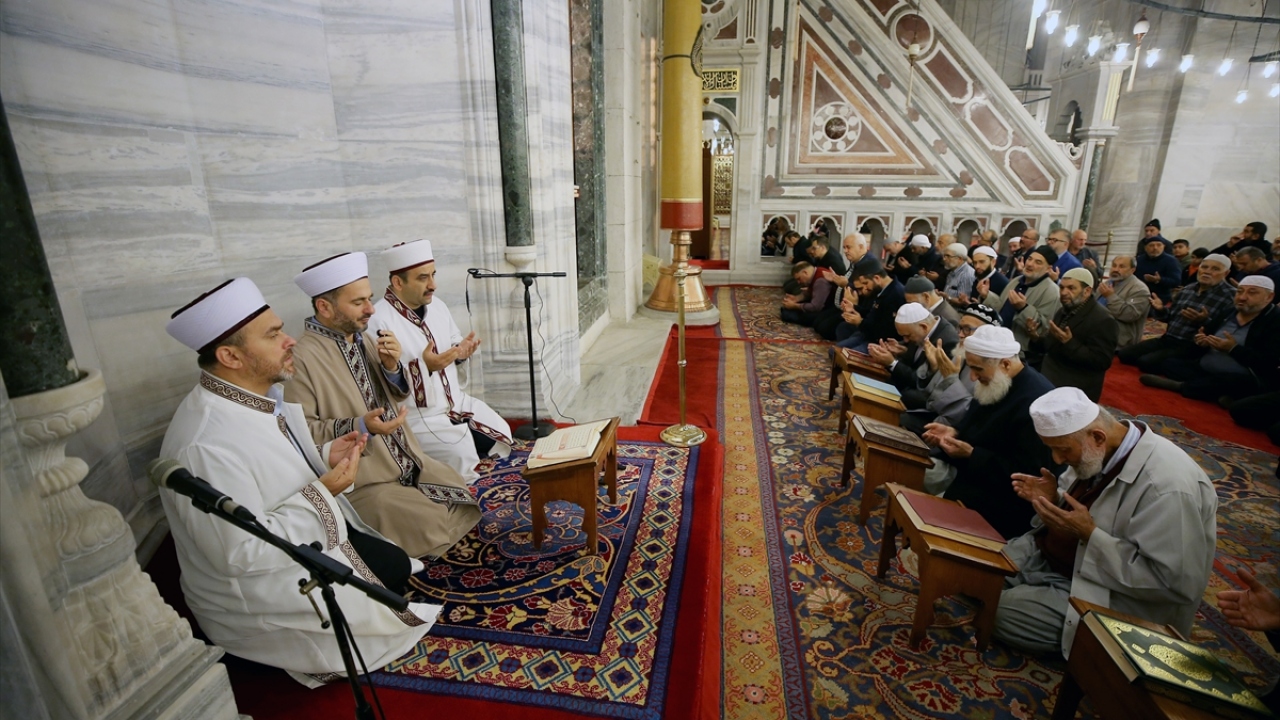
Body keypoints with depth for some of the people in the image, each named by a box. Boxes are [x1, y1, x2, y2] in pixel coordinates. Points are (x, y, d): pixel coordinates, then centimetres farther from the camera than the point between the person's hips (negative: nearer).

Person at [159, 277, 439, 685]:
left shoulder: (259, 396, -5)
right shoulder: (206, 444, -33)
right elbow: (240, 552, -31)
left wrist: (324, 459, -8)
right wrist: (322, 492, -25)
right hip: (258, 582, -8)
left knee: (398, 565, 6)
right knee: (389, 608, -3)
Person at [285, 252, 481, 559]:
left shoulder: (365, 338, 5)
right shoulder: (302, 358, -17)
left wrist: (391, 367, -9)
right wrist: (360, 427, -27)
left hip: (408, 461, 8)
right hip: (363, 479, -7)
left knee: (464, 497, 6)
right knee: (433, 527, -16)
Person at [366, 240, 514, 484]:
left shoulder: (436, 305, 4)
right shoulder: (378, 320, -19)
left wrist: (462, 353, -9)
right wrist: (423, 366, -33)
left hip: (455, 400, 7)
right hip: (415, 414, -7)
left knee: (502, 436, -1)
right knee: (464, 454, -20)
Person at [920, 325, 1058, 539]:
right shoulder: (994, 383, 4)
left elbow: (1026, 475, -26)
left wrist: (971, 454, -25)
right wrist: (954, 433, -2)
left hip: (1001, 499, -9)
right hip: (970, 472, 9)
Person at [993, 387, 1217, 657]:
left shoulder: (1168, 487, -30)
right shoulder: (1093, 450, -5)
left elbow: (1176, 584, -27)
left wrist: (1090, 534, -31)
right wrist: (1053, 498, -11)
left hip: (1108, 595, -8)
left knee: (999, 612, -19)